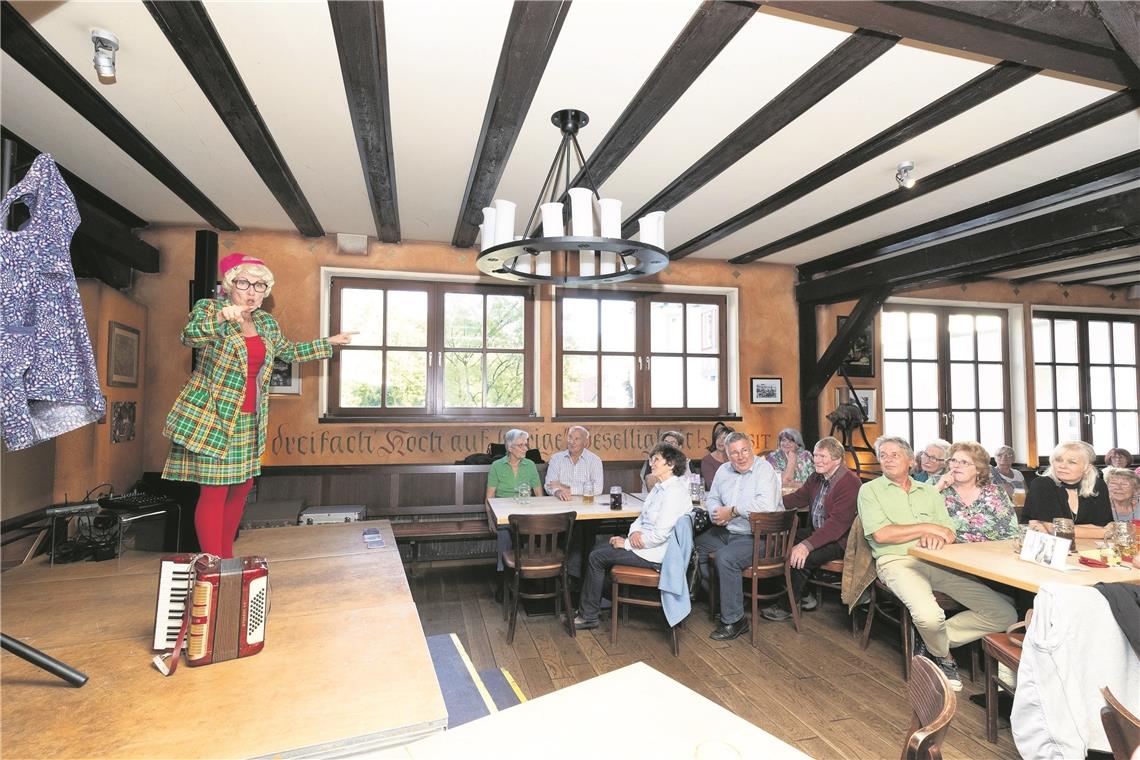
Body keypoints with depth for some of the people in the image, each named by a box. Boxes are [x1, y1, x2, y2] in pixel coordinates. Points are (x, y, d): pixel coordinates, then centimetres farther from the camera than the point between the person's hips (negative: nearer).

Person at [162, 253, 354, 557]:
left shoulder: (266, 321, 10)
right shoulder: (208, 308, -6)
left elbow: (289, 351, 25)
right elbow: (189, 337, -26)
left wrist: (328, 343, 24)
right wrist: (220, 317, -44)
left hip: (250, 420, 7)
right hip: (211, 417, -6)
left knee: (241, 486, 12)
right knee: (215, 490, -5)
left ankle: (226, 557, 28)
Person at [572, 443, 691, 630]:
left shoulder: (674, 492, -22)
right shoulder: (660, 486, 10)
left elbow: (659, 534, -25)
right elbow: (643, 516, 14)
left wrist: (626, 543, -16)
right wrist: (634, 532, -8)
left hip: (654, 553, -10)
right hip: (642, 541, 10)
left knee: (596, 558, -6)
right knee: (598, 550, 8)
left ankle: (588, 616, 9)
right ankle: (591, 606, 15)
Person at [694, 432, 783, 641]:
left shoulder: (764, 469, -14)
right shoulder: (724, 470, 9)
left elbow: (767, 504, -30)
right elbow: (713, 498, 19)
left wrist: (732, 511, -22)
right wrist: (716, 514, -5)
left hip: (756, 536, -8)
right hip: (726, 531, 8)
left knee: (726, 557, -30)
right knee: (692, 547, 3)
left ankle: (734, 620, -13)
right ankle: (716, 596, 17)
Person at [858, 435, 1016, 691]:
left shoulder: (929, 491, 21)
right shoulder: (870, 490, 6)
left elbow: (949, 534, 11)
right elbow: (880, 534, -8)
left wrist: (934, 537, -14)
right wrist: (926, 528, -4)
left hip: (937, 561, 5)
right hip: (897, 562, -5)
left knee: (1005, 614, -7)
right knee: (929, 615, -32)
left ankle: (930, 640, 5)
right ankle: (943, 656, 6)